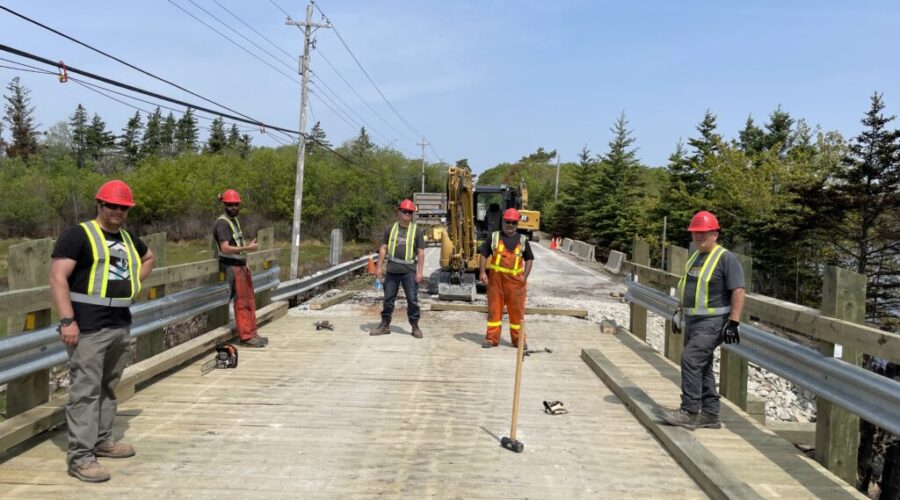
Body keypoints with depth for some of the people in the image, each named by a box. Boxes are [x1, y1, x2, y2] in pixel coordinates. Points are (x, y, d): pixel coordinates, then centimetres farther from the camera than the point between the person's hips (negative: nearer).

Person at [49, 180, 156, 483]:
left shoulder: (127, 239, 14)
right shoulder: (78, 235, -8)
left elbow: (149, 257, 35)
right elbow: (58, 278, -15)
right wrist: (67, 320, -22)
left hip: (121, 327, 8)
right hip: (88, 329, -8)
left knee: (109, 387, 16)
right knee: (85, 391, -7)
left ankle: (103, 441, 29)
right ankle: (80, 457, -2)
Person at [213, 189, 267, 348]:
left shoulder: (234, 220, 16)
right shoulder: (222, 223, -13)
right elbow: (225, 248, -24)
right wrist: (248, 248, -27)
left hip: (240, 265, 9)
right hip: (232, 266, -9)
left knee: (250, 301, 11)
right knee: (241, 302, -6)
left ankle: (252, 333, 17)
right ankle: (246, 337, -1)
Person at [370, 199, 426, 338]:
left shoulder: (417, 231, 3)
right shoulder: (391, 229, 10)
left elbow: (421, 252, -1)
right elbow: (383, 248, 10)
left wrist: (420, 271, -8)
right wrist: (379, 267, 3)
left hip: (409, 271, -2)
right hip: (392, 270, 3)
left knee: (412, 299, -2)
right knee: (388, 298, 9)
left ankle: (415, 326, 10)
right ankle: (385, 325, 21)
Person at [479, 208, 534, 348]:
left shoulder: (523, 240, 7)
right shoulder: (494, 237, 5)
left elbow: (529, 259, 10)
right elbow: (484, 254, 6)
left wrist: (525, 276, -2)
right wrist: (482, 272, -6)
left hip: (515, 281, 0)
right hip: (495, 279, 0)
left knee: (517, 310, 4)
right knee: (494, 308, 4)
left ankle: (518, 339, 15)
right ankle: (492, 338, 12)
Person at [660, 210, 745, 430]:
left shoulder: (726, 258, -11)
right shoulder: (695, 257, 15)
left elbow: (738, 292, -16)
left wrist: (733, 323, -21)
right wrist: (680, 312, 24)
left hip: (712, 322, -9)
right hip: (693, 321, 9)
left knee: (690, 359, -18)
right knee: (702, 366, 12)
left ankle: (689, 412, -11)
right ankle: (710, 414, 21)